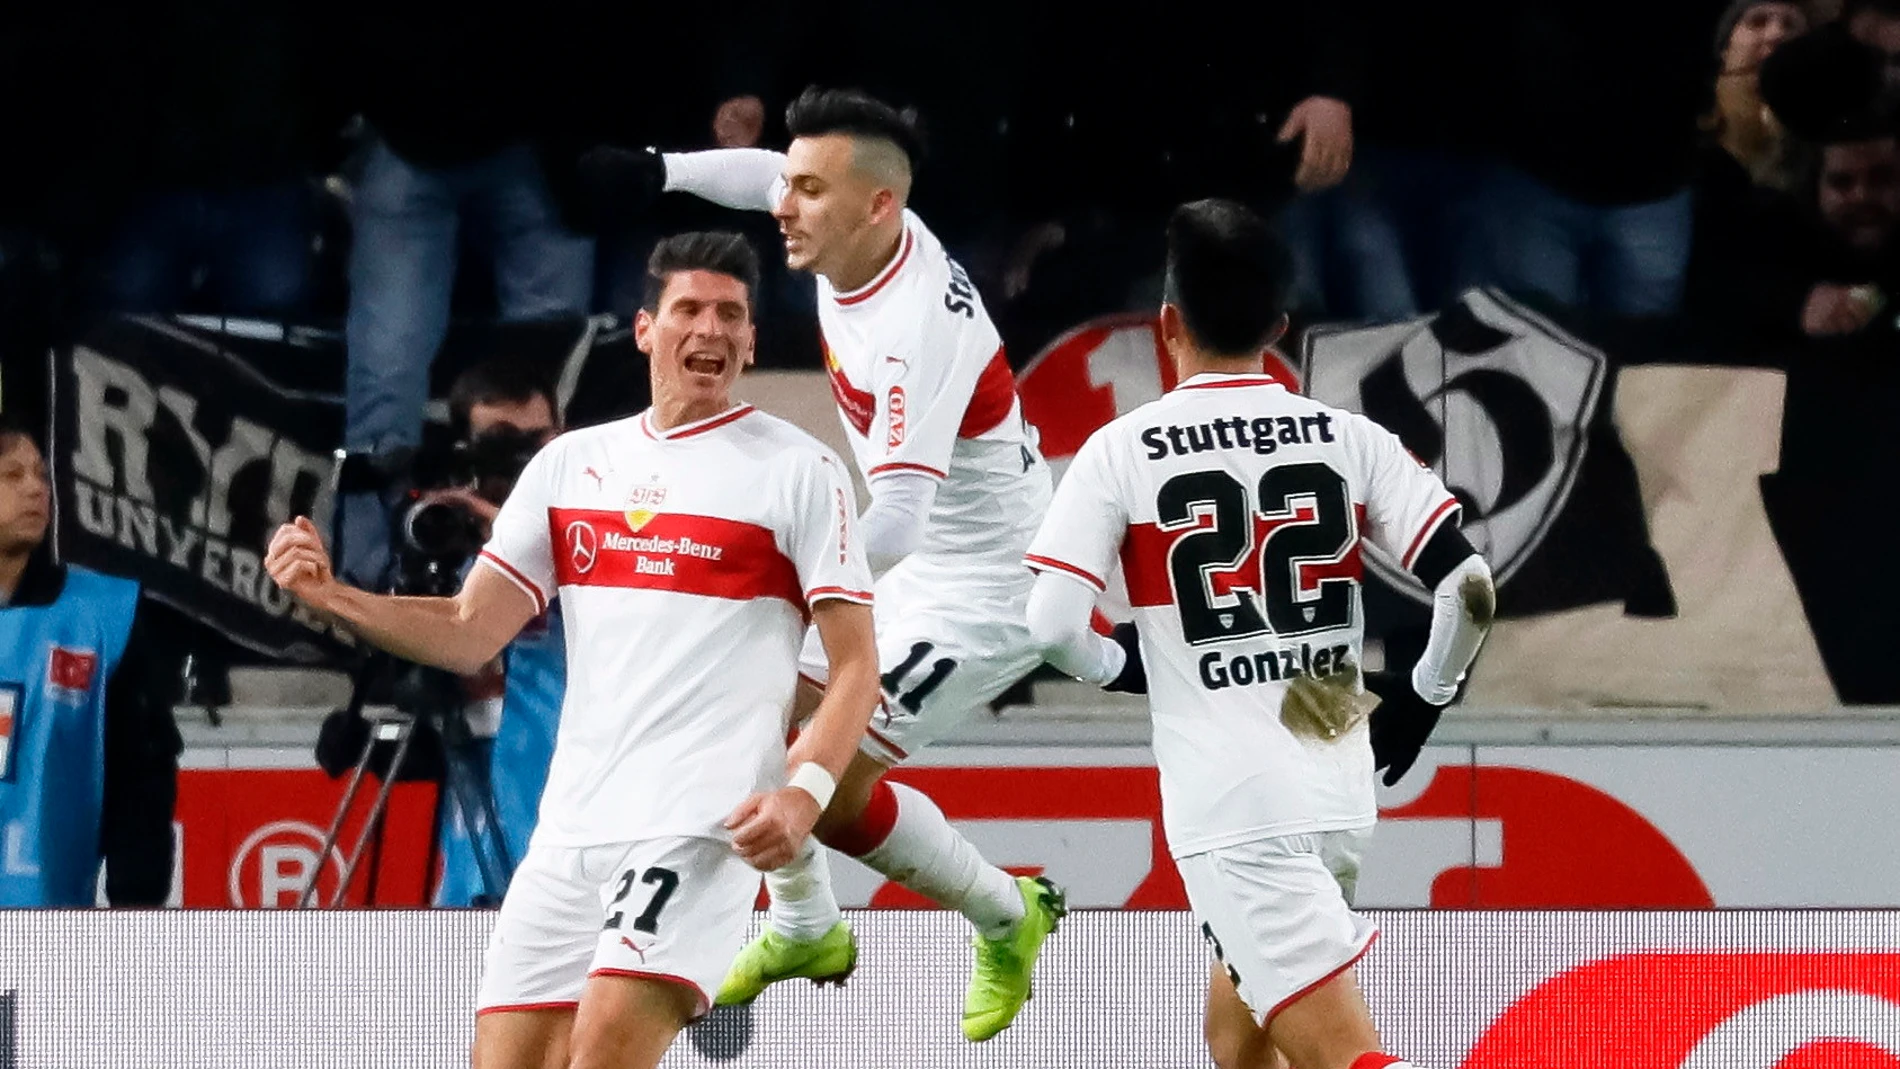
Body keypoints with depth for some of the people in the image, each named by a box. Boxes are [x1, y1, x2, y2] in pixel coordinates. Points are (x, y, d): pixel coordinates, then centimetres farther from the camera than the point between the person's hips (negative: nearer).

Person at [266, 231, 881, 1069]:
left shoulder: (798, 472, 1)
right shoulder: (572, 464, 14)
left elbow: (855, 666, -2)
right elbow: (468, 635, 12)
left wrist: (805, 792, -18)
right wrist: (331, 596, -3)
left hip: (702, 829, -6)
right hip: (573, 826, 6)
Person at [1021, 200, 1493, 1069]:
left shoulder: (1123, 450, -4)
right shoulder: (1350, 439, 4)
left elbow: (1051, 626, -10)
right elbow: (1469, 588, -2)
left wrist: (1129, 664, 10)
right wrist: (1418, 704, 15)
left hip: (1229, 802, -5)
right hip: (1340, 793, 5)